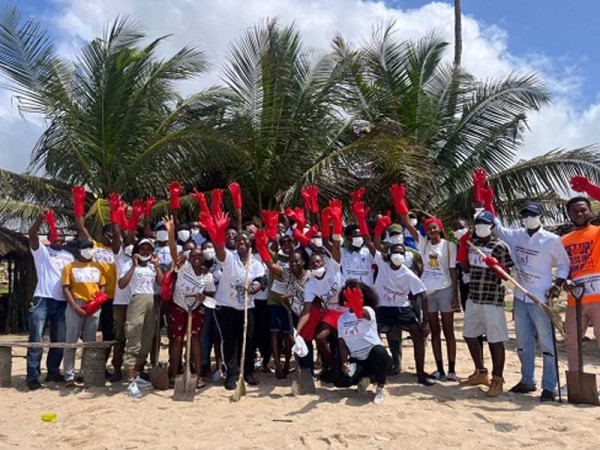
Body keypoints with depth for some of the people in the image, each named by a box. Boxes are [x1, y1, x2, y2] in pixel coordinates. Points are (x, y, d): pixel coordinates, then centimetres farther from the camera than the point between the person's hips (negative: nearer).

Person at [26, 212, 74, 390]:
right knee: (36, 339, -6)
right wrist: (41, 217, -28)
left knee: (60, 340, 8)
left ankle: (53, 372, 20)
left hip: (62, 302, 4)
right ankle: (33, 376, -2)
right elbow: (32, 234, -12)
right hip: (42, 300, -4)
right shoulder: (41, 250, 6)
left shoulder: (69, 256, 16)